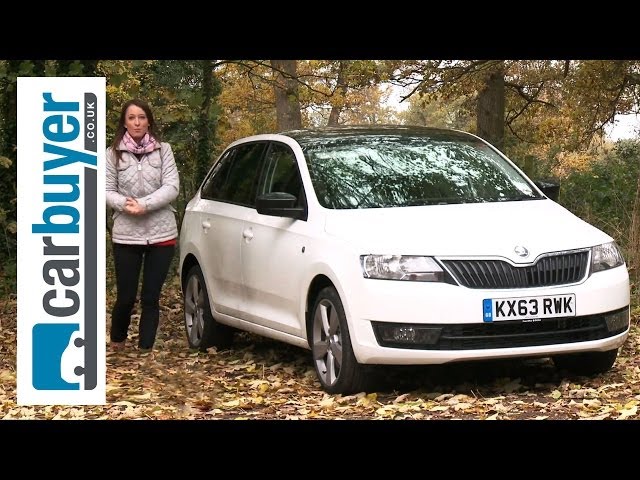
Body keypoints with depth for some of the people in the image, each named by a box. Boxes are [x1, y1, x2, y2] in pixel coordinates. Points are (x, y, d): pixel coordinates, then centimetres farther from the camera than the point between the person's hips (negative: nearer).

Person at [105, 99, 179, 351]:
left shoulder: (163, 150, 2)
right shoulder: (113, 153, 1)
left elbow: (172, 187, -5)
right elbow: (107, 191, 0)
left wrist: (144, 204, -16)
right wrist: (125, 204, -19)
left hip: (161, 234, 0)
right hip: (126, 235, 0)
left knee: (151, 298, 3)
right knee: (126, 297, 5)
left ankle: (145, 349, 12)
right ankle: (117, 342, 31)